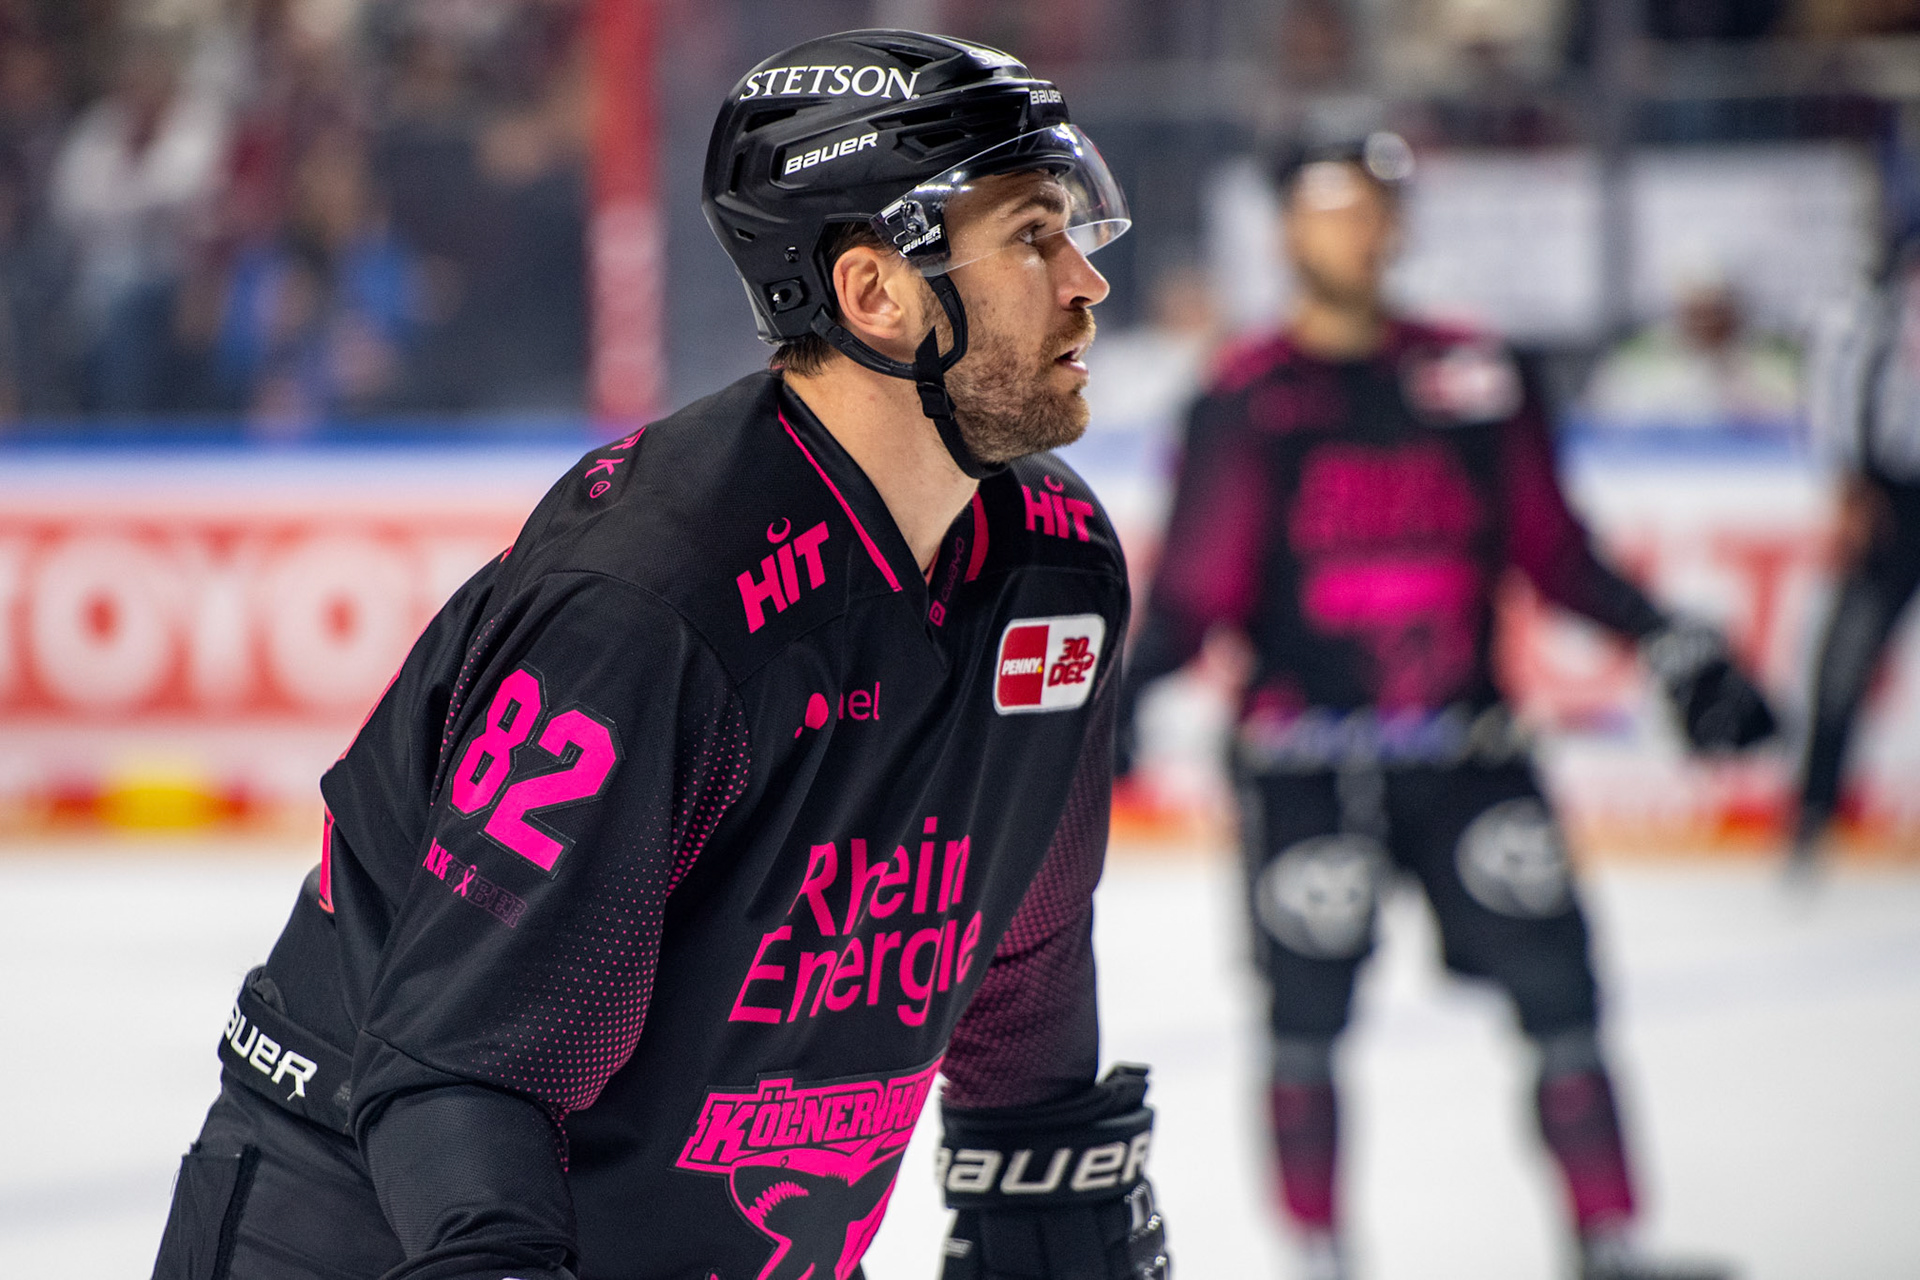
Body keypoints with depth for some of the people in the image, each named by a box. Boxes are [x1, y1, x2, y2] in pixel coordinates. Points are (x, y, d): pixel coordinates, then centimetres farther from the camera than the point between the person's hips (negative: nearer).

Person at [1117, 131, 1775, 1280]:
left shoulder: (1472, 374, 10)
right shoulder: (1246, 400, 0)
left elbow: (1551, 548, 14)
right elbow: (1199, 585, -2)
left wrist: (1674, 646, 8)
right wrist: (1128, 684, -17)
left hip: (1468, 745, 3)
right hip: (1308, 758, -3)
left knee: (1555, 979, -3)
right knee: (1309, 1012, -2)